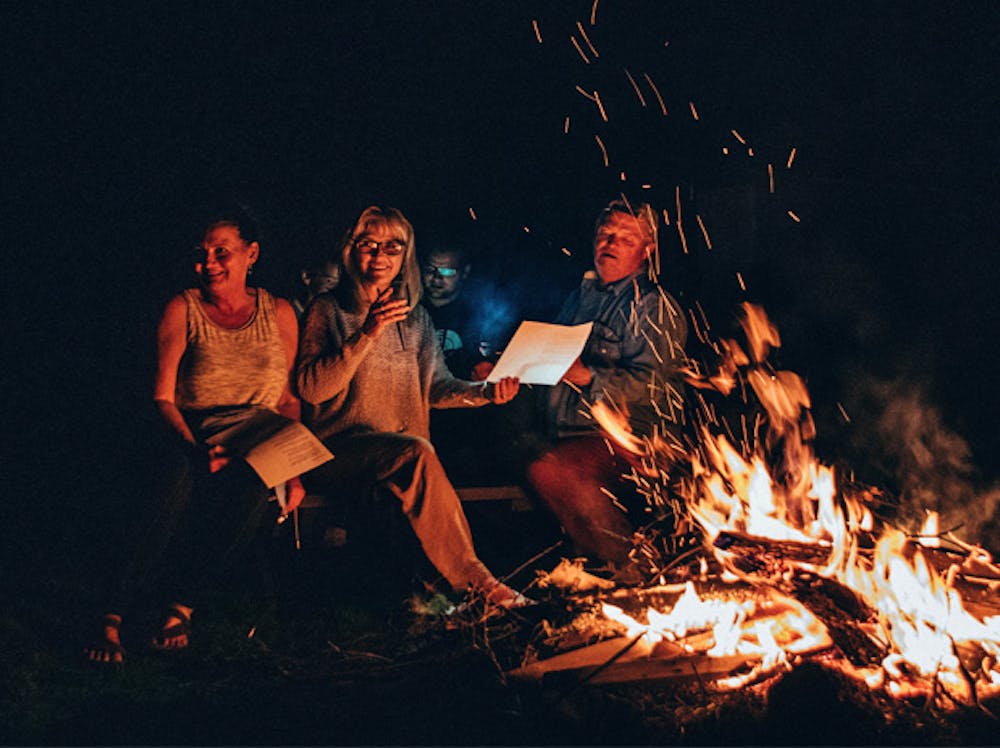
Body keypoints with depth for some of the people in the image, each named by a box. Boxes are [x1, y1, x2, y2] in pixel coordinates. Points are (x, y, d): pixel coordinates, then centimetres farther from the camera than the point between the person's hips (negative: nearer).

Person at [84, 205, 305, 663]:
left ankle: (180, 605, -20)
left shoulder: (279, 313, 13)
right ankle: (114, 616, -30)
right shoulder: (182, 310, 7)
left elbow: (290, 399, 15)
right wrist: (194, 447, -18)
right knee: (175, 493, -37)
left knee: (253, 487, -36)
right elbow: (162, 397, 1)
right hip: (193, 440, -1)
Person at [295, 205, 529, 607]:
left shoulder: (416, 317, 19)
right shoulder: (329, 310, 5)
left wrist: (486, 391, -5)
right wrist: (365, 336, -17)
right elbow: (311, 388, -8)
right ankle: (476, 582, -34)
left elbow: (437, 387, 14)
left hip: (404, 456, 4)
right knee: (416, 452, -34)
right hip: (338, 450, -3)